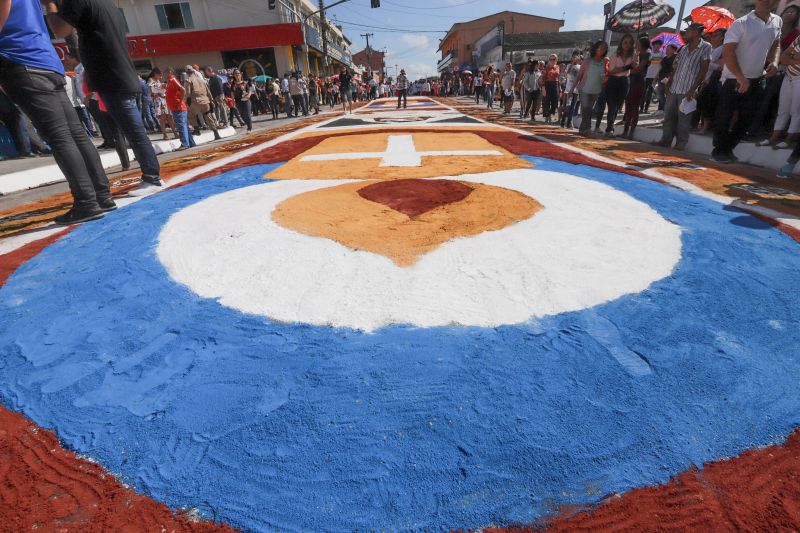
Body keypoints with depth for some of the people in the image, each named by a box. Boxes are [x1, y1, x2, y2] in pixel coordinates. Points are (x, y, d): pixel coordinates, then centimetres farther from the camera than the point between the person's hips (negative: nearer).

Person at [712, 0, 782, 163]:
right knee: (724, 117, -4)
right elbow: (728, 52, -17)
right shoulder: (741, 23, -12)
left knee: (746, 118, 6)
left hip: (757, 80, 6)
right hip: (734, 79, -6)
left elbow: (776, 44, 19)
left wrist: (774, 62, -1)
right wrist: (740, 77, -23)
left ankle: (728, 149, 17)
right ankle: (718, 150, 9)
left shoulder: (777, 21, 7)